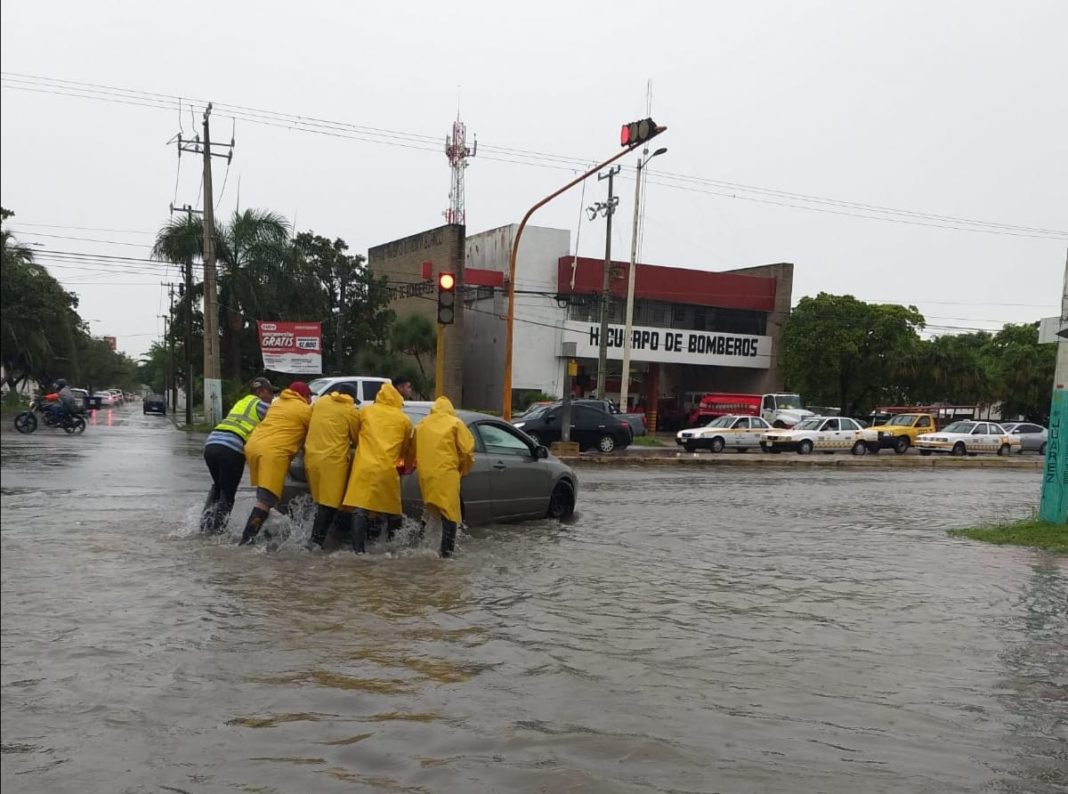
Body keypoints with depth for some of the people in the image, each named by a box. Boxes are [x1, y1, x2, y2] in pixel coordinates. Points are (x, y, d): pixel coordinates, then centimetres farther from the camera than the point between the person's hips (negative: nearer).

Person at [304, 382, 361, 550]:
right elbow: (357, 438, 11)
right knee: (329, 504, -3)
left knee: (321, 502, 14)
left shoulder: (320, 401, 13)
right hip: (334, 460, -6)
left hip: (311, 457, 6)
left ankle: (315, 539, 13)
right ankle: (316, 541, -9)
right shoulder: (351, 411, 0)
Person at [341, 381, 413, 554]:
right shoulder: (404, 420, 12)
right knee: (392, 510, 13)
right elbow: (407, 447, 23)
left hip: (364, 467, 0)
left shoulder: (365, 411, 12)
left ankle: (358, 549, -6)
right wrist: (407, 466, 41)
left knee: (360, 509, -1)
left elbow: (355, 434, 25)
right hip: (387, 469, 0)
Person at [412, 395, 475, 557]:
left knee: (432, 512, 18)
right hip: (446, 474, -5)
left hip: (425, 475, 5)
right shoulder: (455, 423, 3)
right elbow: (467, 450, -2)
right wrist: (463, 470, 12)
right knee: (449, 513, 0)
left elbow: (414, 450, 18)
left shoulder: (421, 425, 16)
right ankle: (446, 551, -3)